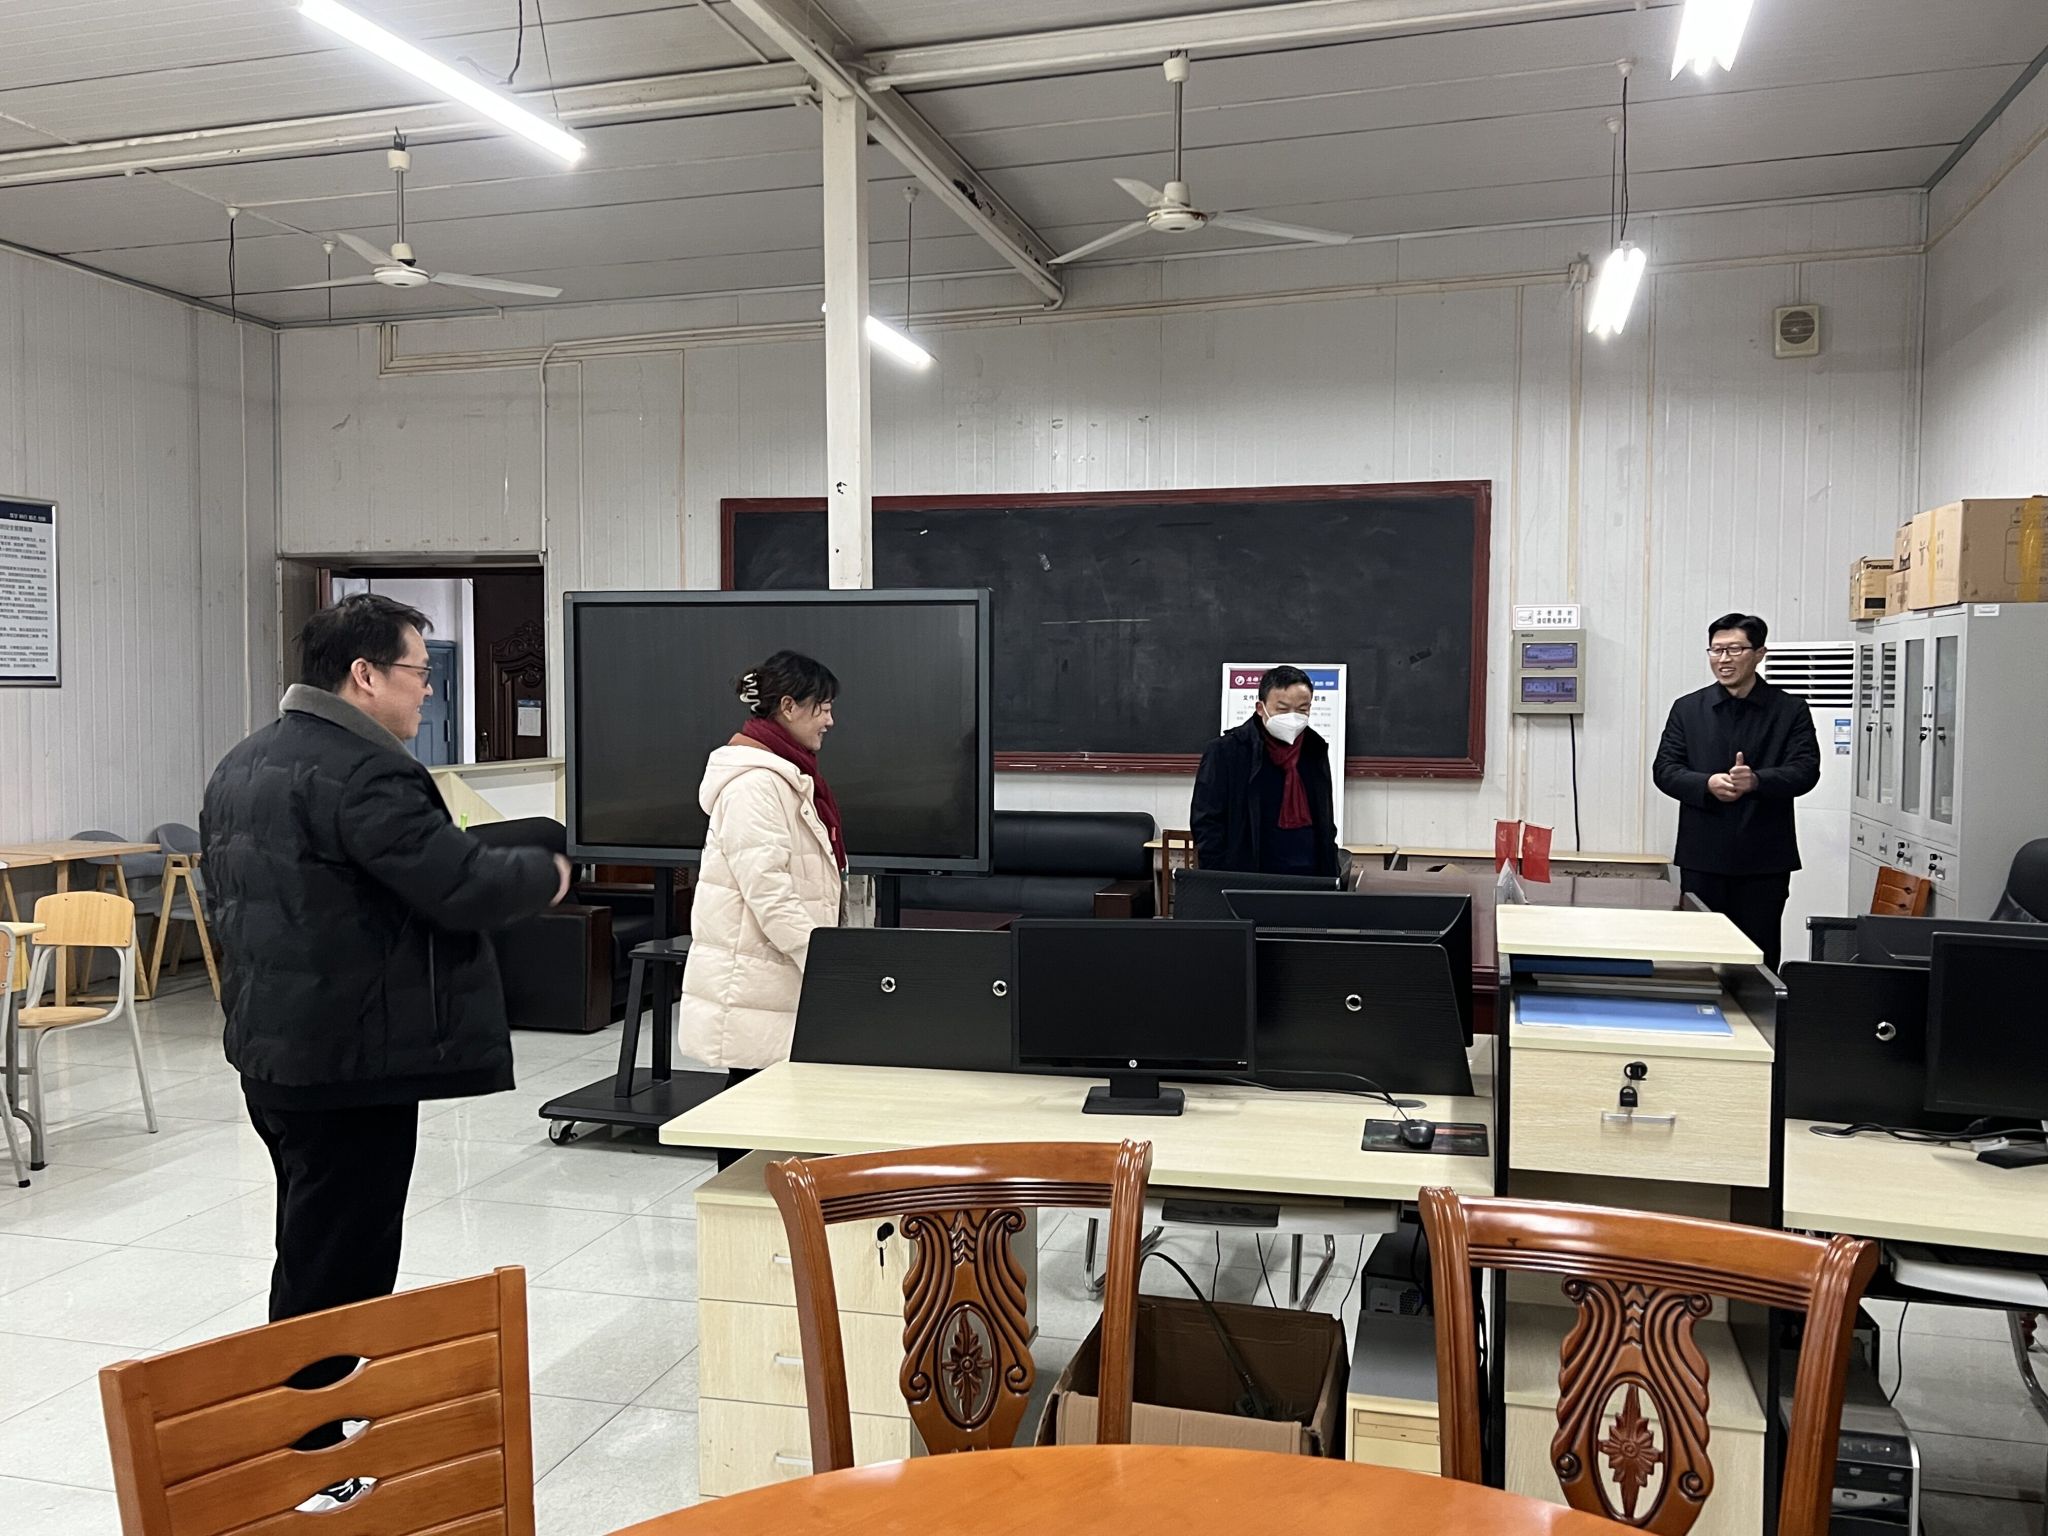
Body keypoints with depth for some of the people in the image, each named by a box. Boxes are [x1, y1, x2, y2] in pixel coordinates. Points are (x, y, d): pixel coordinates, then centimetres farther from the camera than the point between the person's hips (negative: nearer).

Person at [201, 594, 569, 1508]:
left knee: (311, 1246, 21)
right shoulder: (361, 770, -20)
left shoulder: (243, 765, 12)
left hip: (272, 1045, 10)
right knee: (336, 1262, -1)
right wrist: (545, 874, -6)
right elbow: (461, 884, -24)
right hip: (348, 1058, -10)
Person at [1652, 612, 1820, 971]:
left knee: (1760, 955, 5)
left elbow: (1806, 771, -6)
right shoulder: (1688, 709, 8)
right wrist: (1708, 784, -17)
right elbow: (1664, 769, 3)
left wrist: (1756, 781, -25)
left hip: (1765, 860, -1)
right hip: (1703, 858, 1)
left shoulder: (1790, 710, 3)